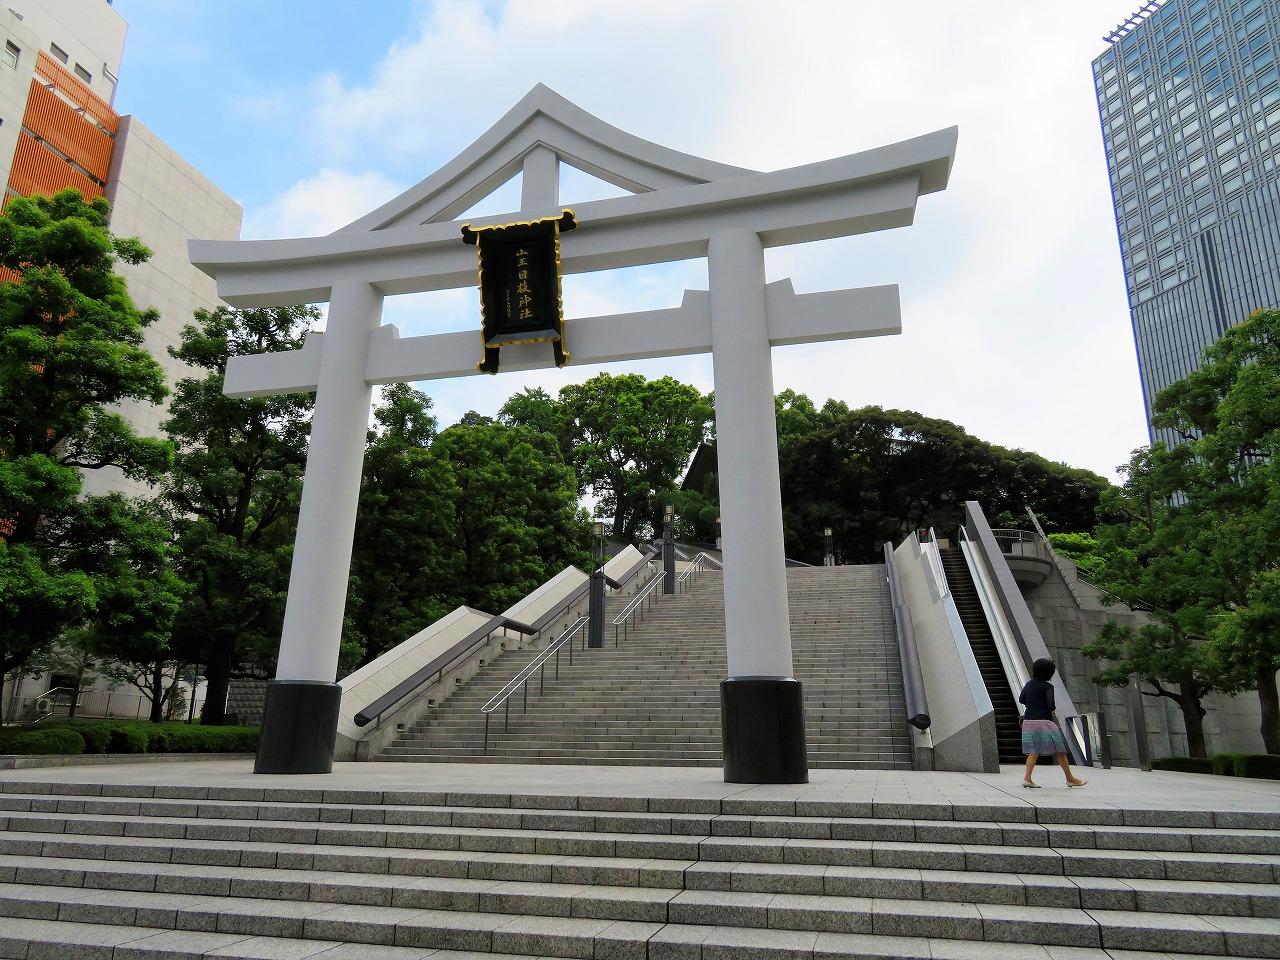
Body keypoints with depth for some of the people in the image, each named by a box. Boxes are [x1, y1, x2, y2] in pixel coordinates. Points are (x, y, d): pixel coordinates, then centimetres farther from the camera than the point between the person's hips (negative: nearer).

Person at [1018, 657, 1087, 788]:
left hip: (1028, 720, 6)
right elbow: (1051, 705, -14)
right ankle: (1070, 778, 16)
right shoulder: (1048, 687, -8)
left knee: (1033, 750, 6)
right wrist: (1051, 710, 6)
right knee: (1059, 749, 7)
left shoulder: (1029, 684, 8)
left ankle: (1027, 778, -6)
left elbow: (1021, 699, 10)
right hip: (1043, 721, -5)